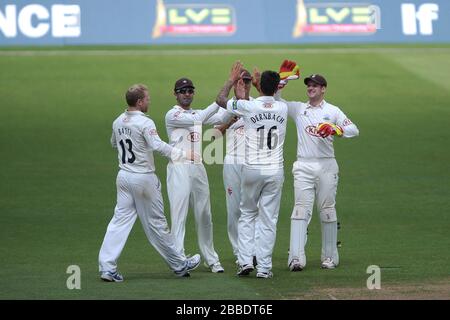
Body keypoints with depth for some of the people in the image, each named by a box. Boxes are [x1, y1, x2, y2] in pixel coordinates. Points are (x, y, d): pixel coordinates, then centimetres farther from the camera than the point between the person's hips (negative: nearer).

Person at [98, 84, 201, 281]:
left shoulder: (118, 122, 6)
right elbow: (158, 146, -30)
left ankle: (107, 267, -7)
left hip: (123, 175, 6)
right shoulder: (144, 123, -16)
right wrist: (184, 155, -33)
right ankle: (179, 265, 17)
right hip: (143, 178, -6)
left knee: (120, 220, 3)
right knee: (155, 223, 3)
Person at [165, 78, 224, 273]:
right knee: (179, 215, -9)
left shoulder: (197, 113, 17)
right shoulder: (172, 115, -6)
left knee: (204, 216, 12)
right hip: (179, 168, -7)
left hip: (198, 168, 7)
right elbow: (195, 120, -22)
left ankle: (211, 259, 21)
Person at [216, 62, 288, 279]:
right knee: (268, 220, 5)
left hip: (252, 170, -1)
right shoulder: (282, 108, -1)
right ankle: (264, 267, 2)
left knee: (247, 215, 14)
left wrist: (232, 80, 19)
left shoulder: (248, 107, -10)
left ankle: (245, 260, 2)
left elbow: (220, 100, 7)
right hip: (275, 171, 1)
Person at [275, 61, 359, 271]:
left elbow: (354, 130, -2)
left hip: (326, 166, -1)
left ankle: (330, 256, 13)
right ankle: (296, 257, -18)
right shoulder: (298, 109, 13)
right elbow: (274, 99, 8)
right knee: (301, 209, -9)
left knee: (327, 210, 4)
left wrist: (334, 130, -20)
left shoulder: (332, 111, 7)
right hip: (303, 166, 1)